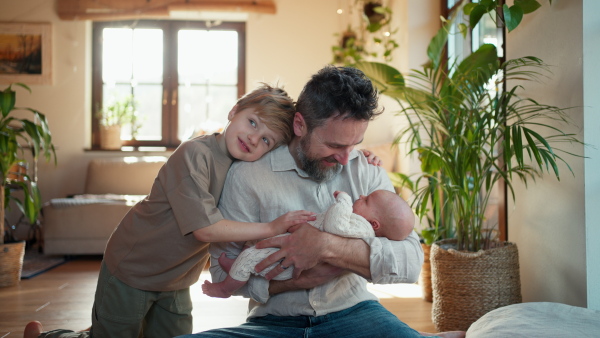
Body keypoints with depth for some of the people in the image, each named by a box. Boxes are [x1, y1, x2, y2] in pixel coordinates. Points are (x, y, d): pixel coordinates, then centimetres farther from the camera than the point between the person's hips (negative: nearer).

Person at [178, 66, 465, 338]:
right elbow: (224, 270, -6)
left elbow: (411, 262, -11)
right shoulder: (247, 175, -7)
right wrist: (304, 279, -20)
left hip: (352, 312, 0)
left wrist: (326, 246, -25)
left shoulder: (366, 171, 0)